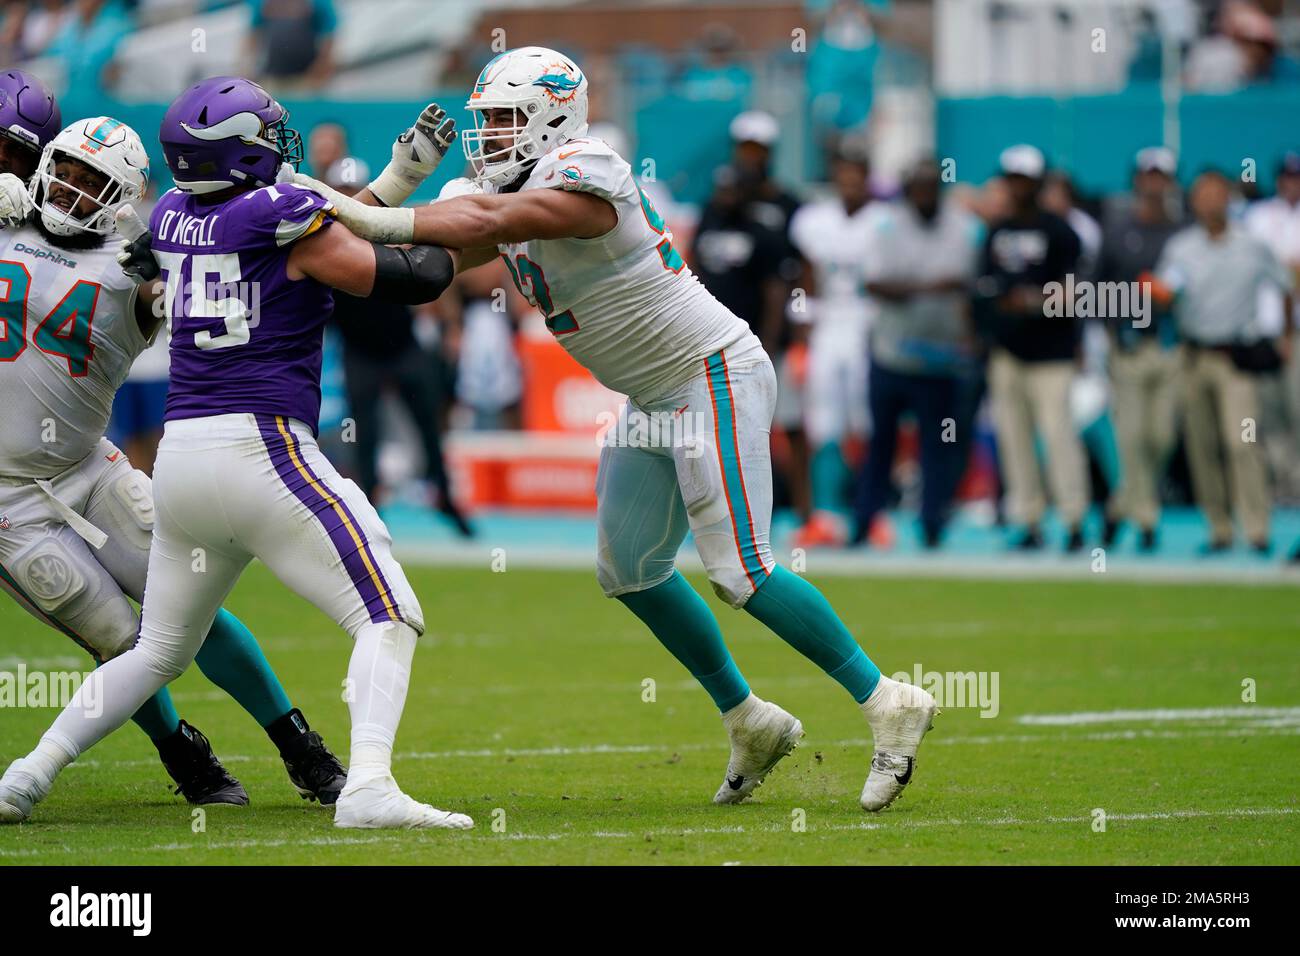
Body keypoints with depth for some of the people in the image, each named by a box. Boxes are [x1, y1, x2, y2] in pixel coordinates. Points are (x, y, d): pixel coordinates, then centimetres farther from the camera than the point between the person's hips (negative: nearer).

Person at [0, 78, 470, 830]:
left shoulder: (172, 220, 11)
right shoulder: (277, 214, -8)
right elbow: (412, 281, -2)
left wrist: (402, 176, 18)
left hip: (180, 457, 7)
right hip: (262, 448, -7)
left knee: (160, 651, 23)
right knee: (390, 620, -5)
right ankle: (368, 788, -23)